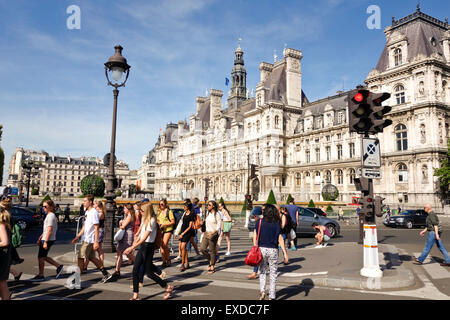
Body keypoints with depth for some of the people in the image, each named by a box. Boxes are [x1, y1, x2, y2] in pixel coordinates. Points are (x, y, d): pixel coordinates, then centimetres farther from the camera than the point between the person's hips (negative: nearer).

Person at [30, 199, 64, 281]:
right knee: (43, 257, 16)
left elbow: (49, 230, -22)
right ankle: (58, 266, 17)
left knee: (41, 257, 2)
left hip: (48, 240, -10)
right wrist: (40, 238, 22)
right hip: (45, 239, 10)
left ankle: (40, 275, 14)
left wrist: (45, 242, -23)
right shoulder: (49, 215, 15)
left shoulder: (51, 216, -16)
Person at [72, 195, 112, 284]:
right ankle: (106, 274, 20)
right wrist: (77, 237, 19)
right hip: (86, 239, 9)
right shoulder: (87, 212, 13)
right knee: (91, 257, 13)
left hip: (89, 240, -9)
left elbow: (96, 228, -20)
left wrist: (96, 242, -22)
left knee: (81, 258, -4)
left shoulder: (94, 212, -16)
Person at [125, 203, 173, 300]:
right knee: (135, 269, 4)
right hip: (142, 246, 9)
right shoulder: (145, 219, 11)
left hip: (148, 246, -9)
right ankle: (135, 295, 12)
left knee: (148, 272, 1)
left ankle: (168, 287, 16)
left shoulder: (151, 221, -18)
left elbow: (145, 237, -24)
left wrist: (132, 247, -26)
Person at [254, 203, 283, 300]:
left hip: (261, 249, 1)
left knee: (263, 271, 20)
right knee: (273, 274, 11)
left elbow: (255, 237, -5)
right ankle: (272, 296, 14)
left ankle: (262, 290, 6)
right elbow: (280, 239, -6)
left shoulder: (259, 222, -2)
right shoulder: (277, 224, -3)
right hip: (273, 250, -1)